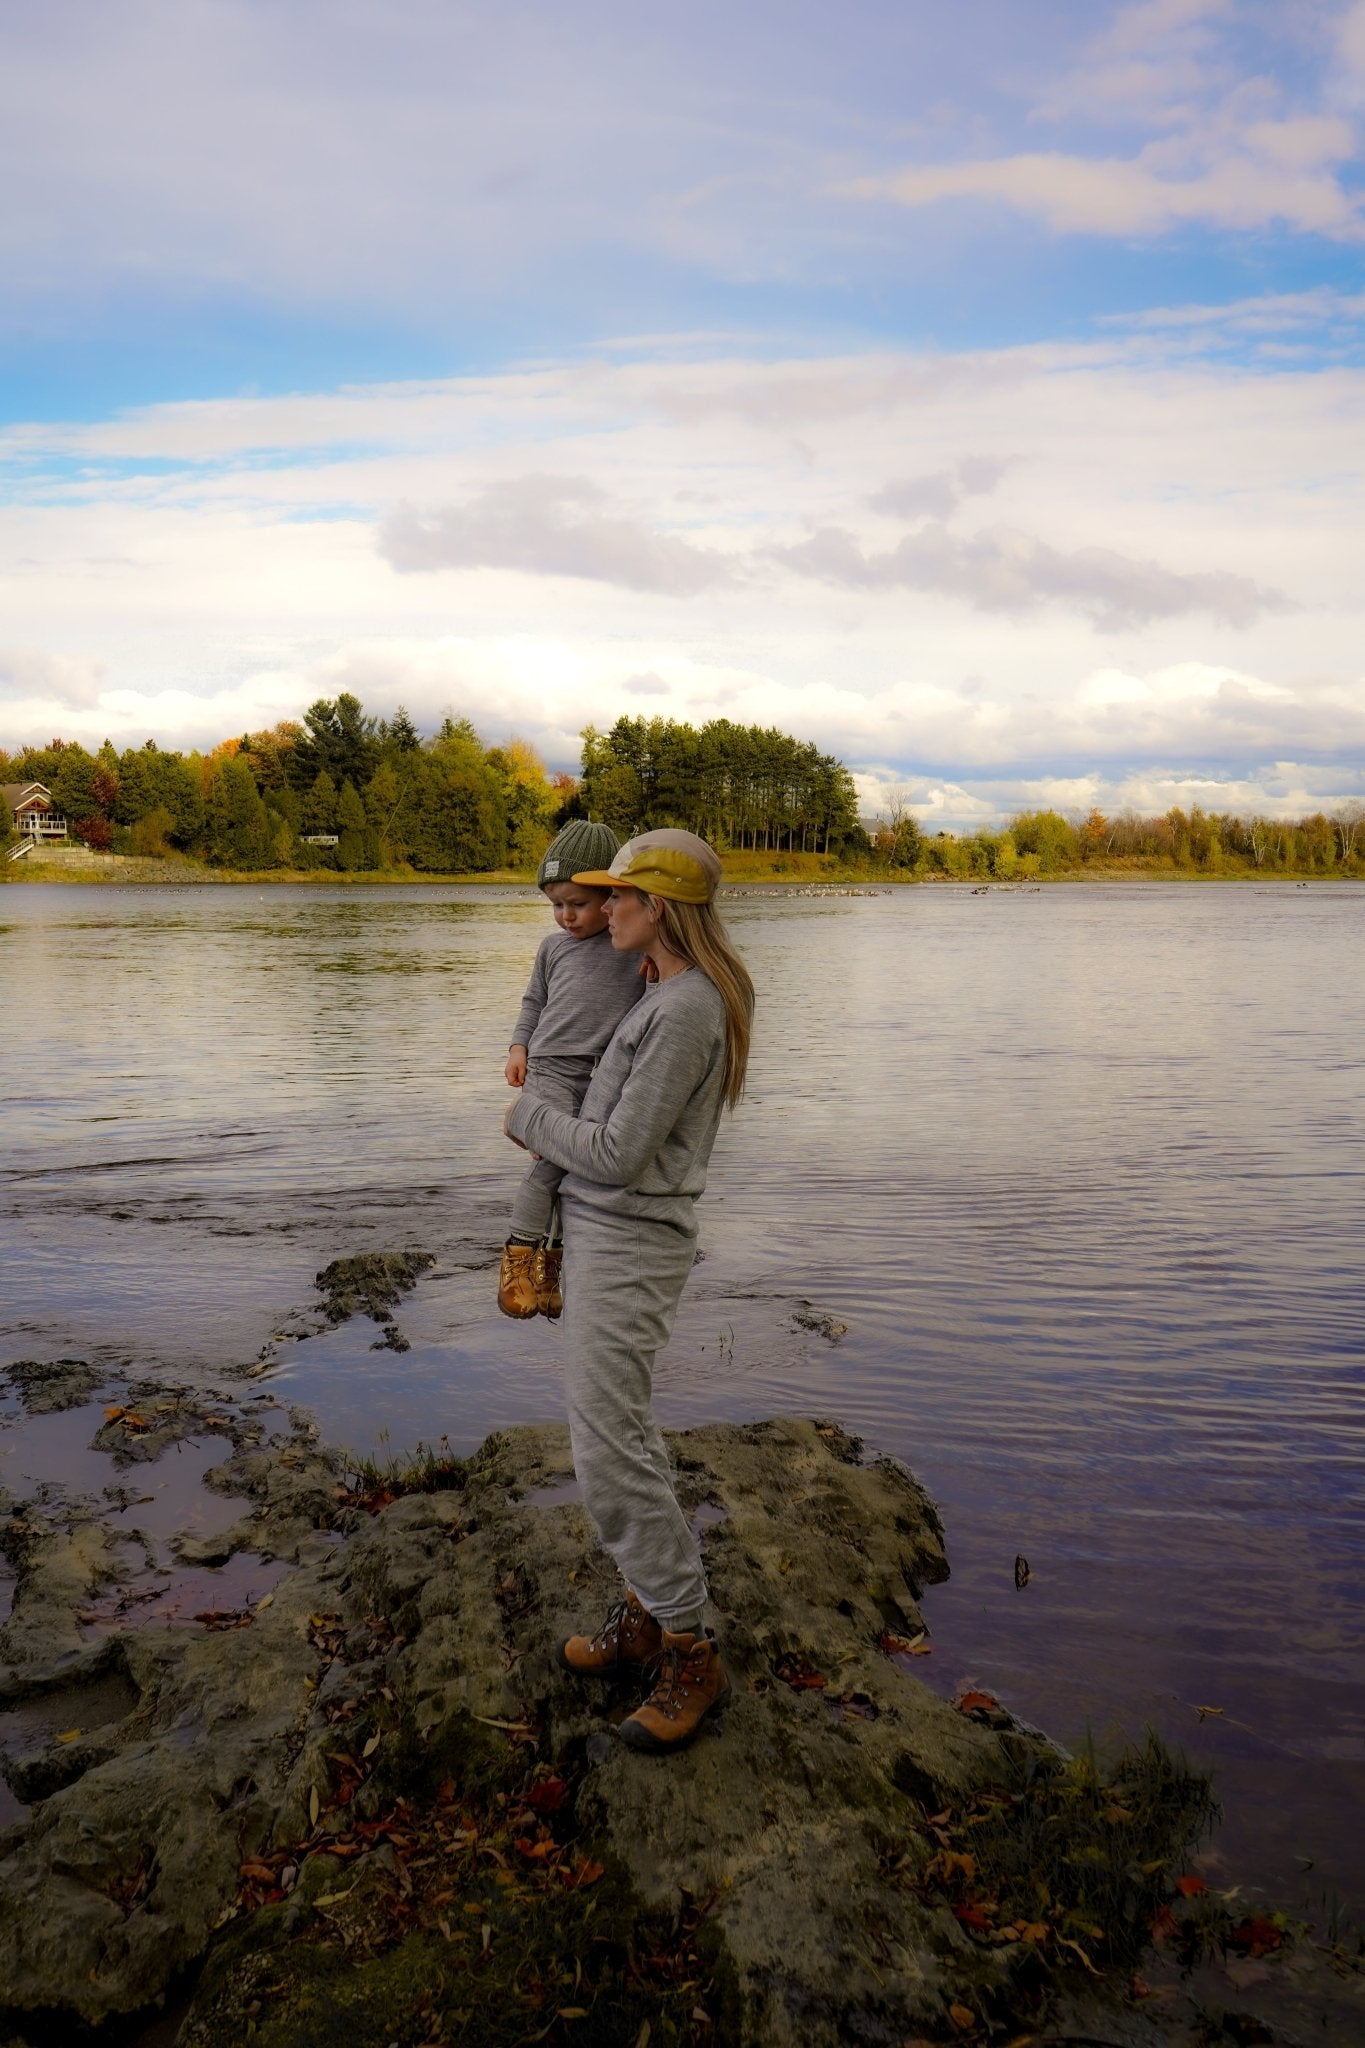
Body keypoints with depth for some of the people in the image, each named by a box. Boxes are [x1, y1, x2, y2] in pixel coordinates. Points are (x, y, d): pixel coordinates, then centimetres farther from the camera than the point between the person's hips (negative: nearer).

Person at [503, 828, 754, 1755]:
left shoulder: (686, 1011, -23)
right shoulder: (675, 993, 9)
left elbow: (620, 1154, -22)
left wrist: (531, 1118, -5)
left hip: (627, 1246, -10)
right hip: (606, 1232, 10)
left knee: (611, 1452, -7)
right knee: (616, 1430, 16)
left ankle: (691, 1657, 5)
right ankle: (648, 1617, 28)